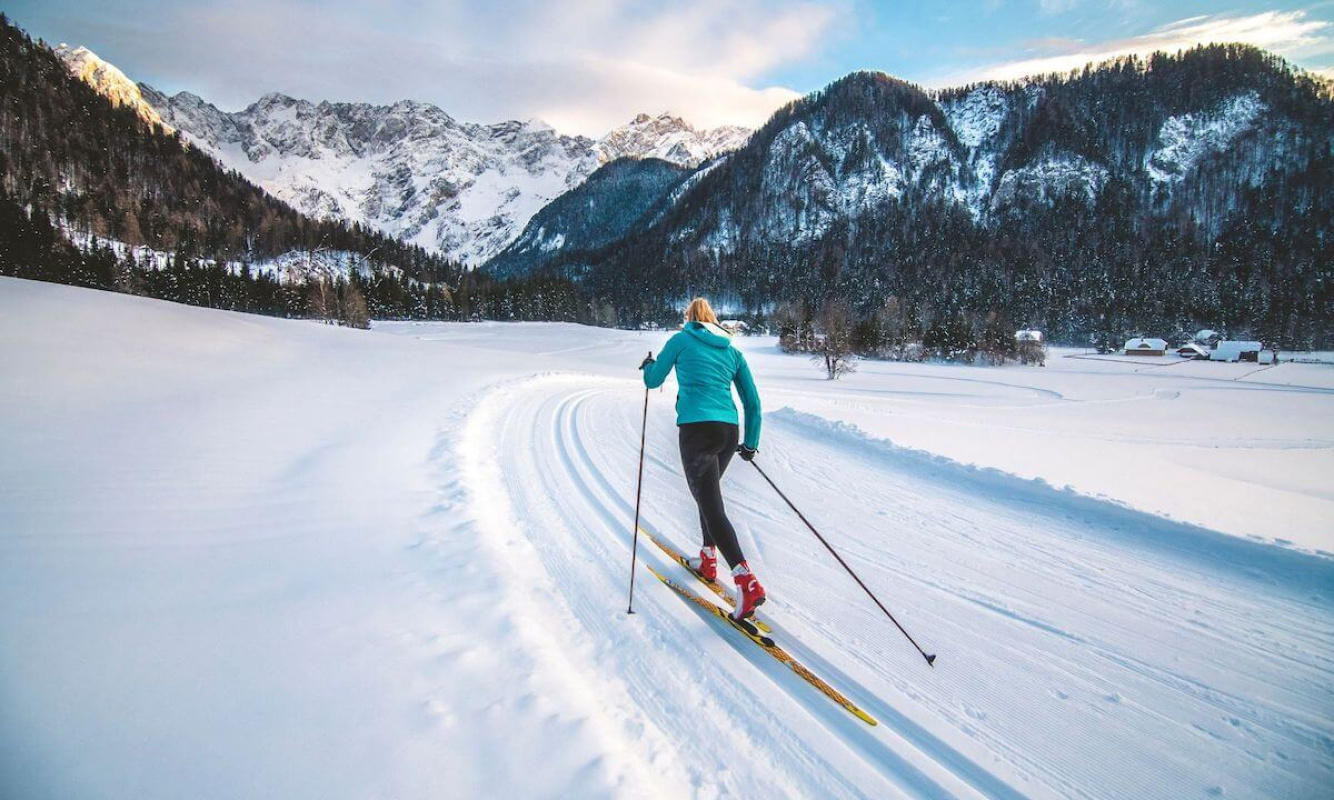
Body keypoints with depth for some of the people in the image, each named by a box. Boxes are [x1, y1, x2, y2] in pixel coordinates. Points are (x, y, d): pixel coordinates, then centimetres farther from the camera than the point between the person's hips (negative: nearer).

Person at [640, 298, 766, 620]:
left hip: (696, 430, -6)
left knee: (712, 507, -8)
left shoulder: (682, 340, 6)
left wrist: (648, 365, 34)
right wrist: (751, 443, 24)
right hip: (728, 431, 6)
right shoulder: (732, 351, 17)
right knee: (708, 493, 27)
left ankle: (747, 584, -19)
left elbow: (653, 380, 12)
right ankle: (707, 561, 36)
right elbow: (753, 402, 16)